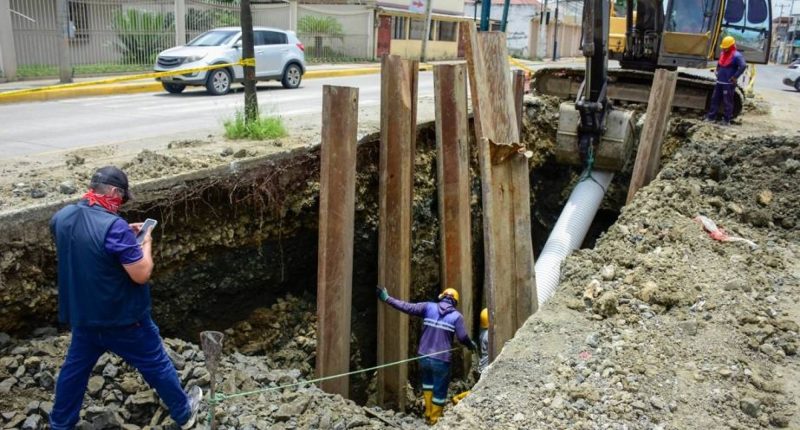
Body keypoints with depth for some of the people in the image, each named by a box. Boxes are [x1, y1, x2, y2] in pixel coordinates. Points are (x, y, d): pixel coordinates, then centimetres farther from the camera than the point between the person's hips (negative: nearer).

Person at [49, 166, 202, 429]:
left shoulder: (61, 218, -5)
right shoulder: (114, 227, -30)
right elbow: (142, 274, -25)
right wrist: (145, 241, -10)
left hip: (82, 316, 6)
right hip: (122, 319, -6)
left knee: (75, 367, 26)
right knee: (156, 365, 13)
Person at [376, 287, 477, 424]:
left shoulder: (429, 307, 1)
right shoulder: (457, 316, -2)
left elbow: (407, 307, -6)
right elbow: (462, 337, -6)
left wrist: (387, 299, -2)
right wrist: (471, 345, 16)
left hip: (424, 357, 3)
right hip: (441, 360, -3)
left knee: (428, 383, 28)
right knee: (439, 391, 12)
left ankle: (428, 413, 25)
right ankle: (434, 419, 19)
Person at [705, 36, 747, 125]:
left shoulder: (736, 56, -14)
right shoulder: (722, 54, 12)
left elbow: (743, 66, -25)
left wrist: (735, 77, -21)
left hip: (729, 84, -8)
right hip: (719, 82, 8)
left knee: (727, 102, -3)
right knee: (715, 99, 11)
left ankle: (726, 120, 2)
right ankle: (711, 116, 19)